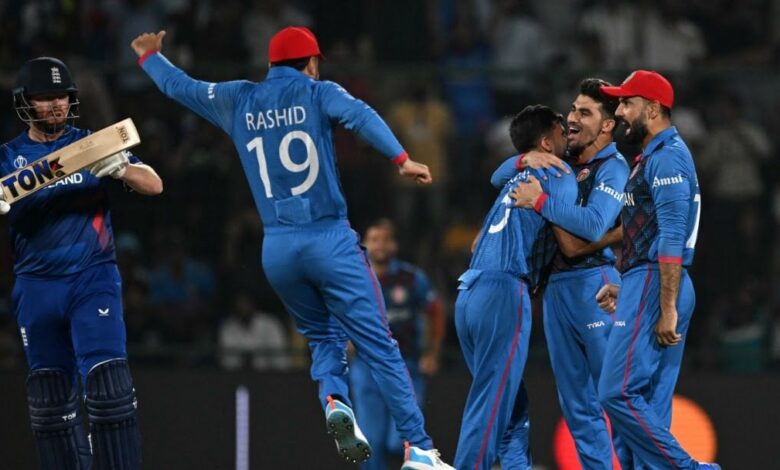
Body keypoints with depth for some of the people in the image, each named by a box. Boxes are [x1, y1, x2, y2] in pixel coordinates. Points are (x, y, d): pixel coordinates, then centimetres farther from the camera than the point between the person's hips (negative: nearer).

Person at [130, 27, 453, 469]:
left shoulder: (238, 101, 12)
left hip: (277, 250, 4)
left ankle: (334, 399, -9)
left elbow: (178, 85, 23)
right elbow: (360, 115, -18)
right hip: (330, 241, -4)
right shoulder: (316, 93, 2)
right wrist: (402, 158, -29)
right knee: (379, 346, -3)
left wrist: (149, 55, 42)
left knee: (324, 334, 22)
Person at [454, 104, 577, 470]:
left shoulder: (516, 180, 25)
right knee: (490, 408, -12)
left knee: (513, 408, 13)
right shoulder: (558, 175, 3)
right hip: (504, 292, -8)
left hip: (468, 294, 8)